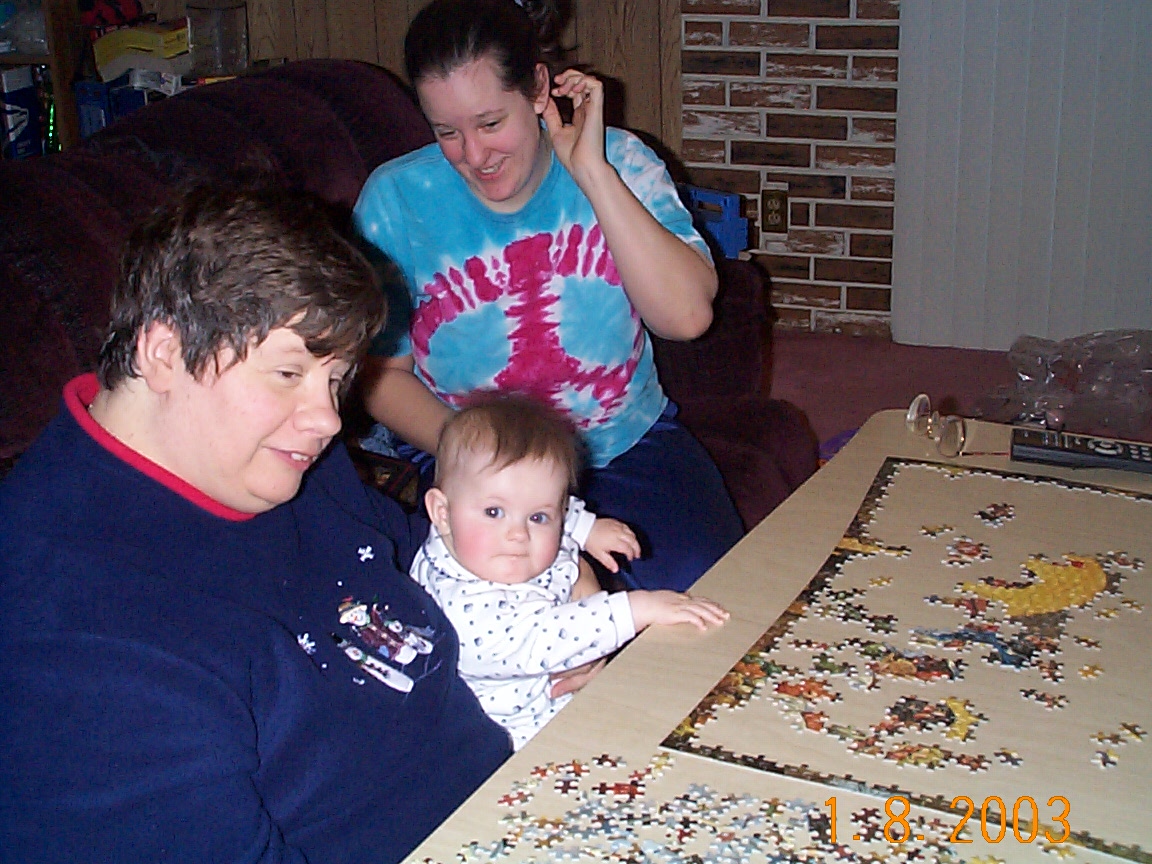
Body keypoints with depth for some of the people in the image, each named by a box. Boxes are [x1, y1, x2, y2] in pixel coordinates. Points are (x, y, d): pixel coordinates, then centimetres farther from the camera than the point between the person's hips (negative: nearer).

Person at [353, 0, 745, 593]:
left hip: (630, 447, 2)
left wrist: (591, 172, -20)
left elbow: (687, 315, -17)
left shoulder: (619, 164, -4)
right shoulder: (396, 199, -5)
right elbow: (382, 372, 1)